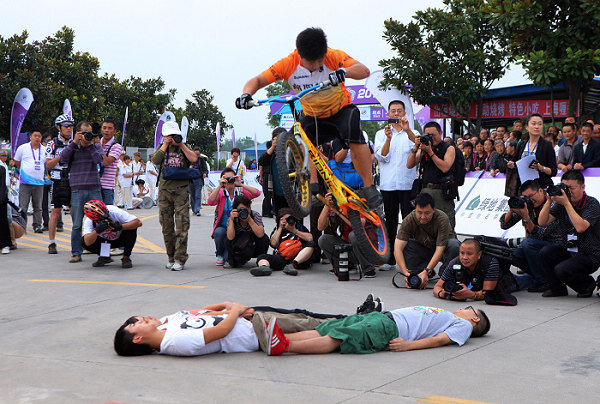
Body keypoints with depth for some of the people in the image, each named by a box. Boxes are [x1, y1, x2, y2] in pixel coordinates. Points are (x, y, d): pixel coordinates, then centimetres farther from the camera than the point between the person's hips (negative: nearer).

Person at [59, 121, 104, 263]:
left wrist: (91, 144, -9)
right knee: (77, 225, 1)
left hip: (94, 189, 1)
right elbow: (63, 159, -9)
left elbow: (99, 160, -8)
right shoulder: (72, 147, 9)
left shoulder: (96, 146, 10)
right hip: (77, 190, -1)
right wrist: (74, 142, -11)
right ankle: (76, 253, 8)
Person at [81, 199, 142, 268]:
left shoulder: (115, 212, -31)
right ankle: (105, 257, 2)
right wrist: (97, 230, -54)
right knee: (84, 241, -23)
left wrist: (119, 227, -47)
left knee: (131, 228, -33)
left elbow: (138, 222, -36)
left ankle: (126, 257, -14)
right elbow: (88, 243, -38)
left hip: (121, 239, -1)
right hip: (105, 241, 1)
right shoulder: (88, 221, -25)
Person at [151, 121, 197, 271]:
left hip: (181, 190, -2)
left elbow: (194, 159, -10)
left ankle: (180, 259, -8)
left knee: (182, 226, -9)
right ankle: (171, 258, 16)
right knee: (167, 226, 5)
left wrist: (181, 144, -7)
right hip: (164, 190, 2)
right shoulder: (161, 148, 15)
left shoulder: (184, 148, 10)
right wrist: (165, 145, -5)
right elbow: (155, 161, -5)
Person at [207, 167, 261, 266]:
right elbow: (210, 202, -18)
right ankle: (219, 256, -4)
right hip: (222, 227, 1)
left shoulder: (241, 192, 2)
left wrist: (241, 185, -20)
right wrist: (219, 186, -23)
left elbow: (257, 193, -14)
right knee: (219, 232, -36)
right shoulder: (219, 193, 2)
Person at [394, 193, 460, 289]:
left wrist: (426, 271, -41)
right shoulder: (409, 220, -24)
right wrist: (405, 272, -41)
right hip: (424, 250, 2)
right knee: (404, 245, -27)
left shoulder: (442, 219, -30)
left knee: (454, 245, -35)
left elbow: (440, 249, -32)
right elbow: (397, 248, -29)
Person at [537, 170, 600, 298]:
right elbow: (542, 222, -6)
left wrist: (566, 203, -29)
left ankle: (587, 284, 7)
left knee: (561, 270, -26)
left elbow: (580, 227, -29)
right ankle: (557, 288, 3)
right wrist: (550, 200, -16)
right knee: (545, 253, -20)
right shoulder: (560, 203, 2)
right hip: (567, 250, 6)